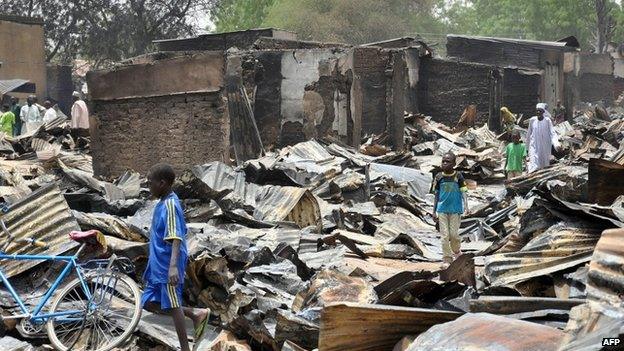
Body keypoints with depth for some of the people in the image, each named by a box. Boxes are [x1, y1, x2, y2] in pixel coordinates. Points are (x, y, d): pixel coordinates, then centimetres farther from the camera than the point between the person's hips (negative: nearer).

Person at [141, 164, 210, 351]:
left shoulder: (170, 204, -17)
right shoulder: (163, 203, 13)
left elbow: (176, 238, -27)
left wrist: (173, 266, -37)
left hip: (167, 265, -10)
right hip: (158, 265, 10)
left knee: (173, 305, -4)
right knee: (150, 303, 10)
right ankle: (196, 313, 17)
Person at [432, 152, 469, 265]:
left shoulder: (458, 176, -5)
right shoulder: (438, 177, 1)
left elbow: (463, 193, -5)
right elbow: (436, 195, 7)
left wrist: (466, 207, -19)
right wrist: (434, 212, 8)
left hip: (455, 209, -2)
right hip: (442, 209, 2)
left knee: (454, 234, 0)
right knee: (444, 235, 0)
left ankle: (457, 252, 28)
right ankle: (447, 260, 8)